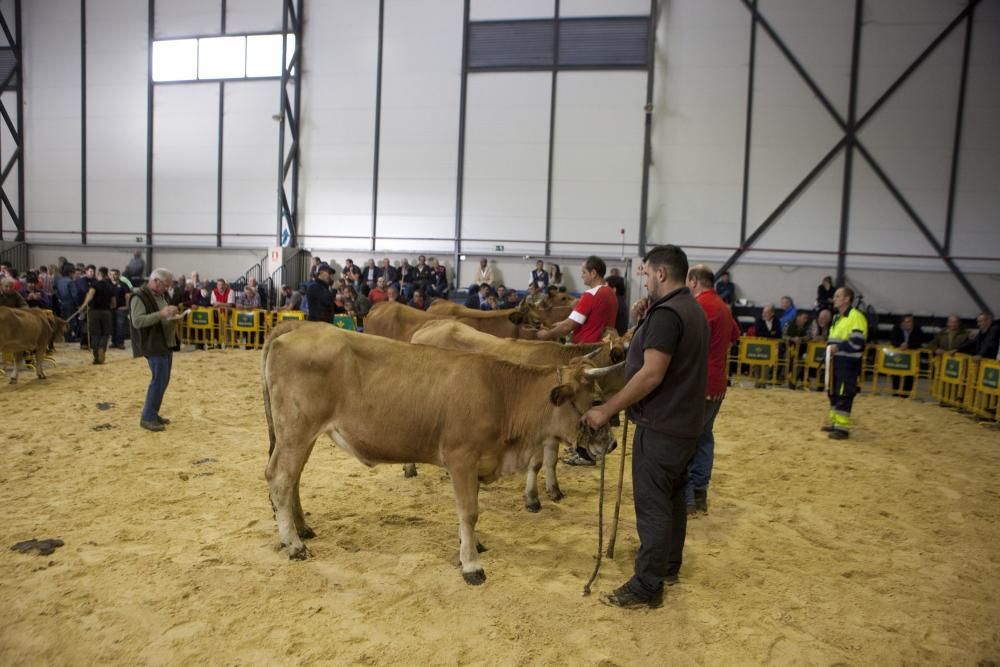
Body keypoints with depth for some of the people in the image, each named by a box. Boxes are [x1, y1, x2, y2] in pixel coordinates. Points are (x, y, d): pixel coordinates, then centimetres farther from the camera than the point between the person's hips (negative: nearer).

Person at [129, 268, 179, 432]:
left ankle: (153, 414, 21)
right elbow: (137, 321, -24)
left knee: (163, 381, 12)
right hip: (154, 346, -9)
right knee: (159, 380, -9)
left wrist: (171, 317, 6)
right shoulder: (139, 297, -13)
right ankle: (147, 418, -1)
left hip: (166, 344, 9)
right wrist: (160, 314, -30)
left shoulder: (159, 296, 15)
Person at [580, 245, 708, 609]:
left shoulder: (666, 313, -20)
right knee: (672, 496, 20)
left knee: (652, 505, -2)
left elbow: (651, 375, -26)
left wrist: (607, 410, -22)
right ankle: (669, 566, 35)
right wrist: (643, 329, 13)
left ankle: (647, 587, 7)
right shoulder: (693, 309, 13)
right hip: (684, 421, 10)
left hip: (661, 425, -10)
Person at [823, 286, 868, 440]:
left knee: (844, 395, -8)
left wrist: (838, 347, -19)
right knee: (833, 392, 15)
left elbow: (857, 342, -20)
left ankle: (843, 427, -4)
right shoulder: (837, 317, 17)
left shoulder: (856, 317, -13)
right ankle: (834, 422, 25)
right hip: (836, 362, 10)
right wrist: (830, 347, 10)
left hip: (849, 363, -10)